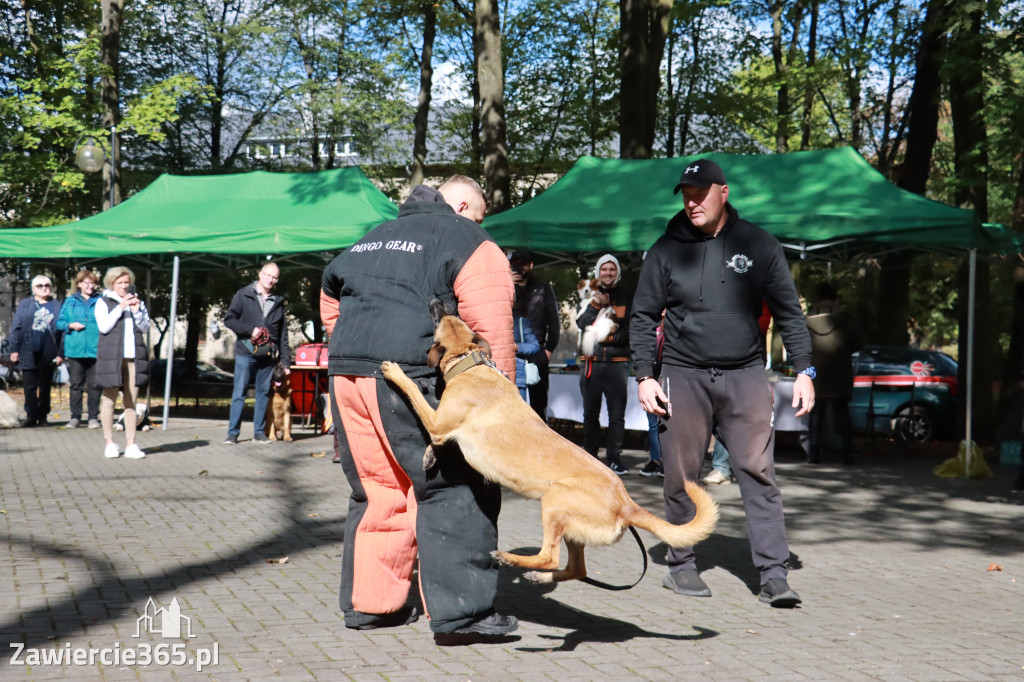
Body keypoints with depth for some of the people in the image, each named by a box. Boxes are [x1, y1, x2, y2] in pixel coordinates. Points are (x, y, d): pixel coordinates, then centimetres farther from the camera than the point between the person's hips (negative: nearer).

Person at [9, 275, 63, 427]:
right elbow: (15, 328, 5)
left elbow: (63, 330, 3)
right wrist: (14, 350, -2)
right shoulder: (24, 305, 7)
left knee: (45, 387, 8)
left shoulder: (57, 306, 6)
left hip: (48, 355, 0)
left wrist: (60, 353, -2)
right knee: (29, 387, 0)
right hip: (28, 355, 0)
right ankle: (31, 416, 5)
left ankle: (43, 416, 16)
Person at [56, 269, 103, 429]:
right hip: (74, 350, 1)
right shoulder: (70, 301, 11)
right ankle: (75, 417, 11)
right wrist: (70, 325, -7)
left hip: (95, 350, -1)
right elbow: (59, 322, 12)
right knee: (76, 385, 5)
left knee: (94, 385, 0)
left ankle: (93, 417, 7)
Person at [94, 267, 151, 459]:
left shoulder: (138, 302, 19)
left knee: (131, 400, 3)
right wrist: (120, 307, -11)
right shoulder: (103, 302, 6)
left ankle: (131, 444, 5)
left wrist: (136, 311, -4)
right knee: (109, 399, -3)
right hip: (111, 355, -3)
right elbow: (104, 326, -7)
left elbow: (145, 328, 11)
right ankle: (109, 443, 4)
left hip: (133, 356, 3)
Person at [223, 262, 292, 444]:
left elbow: (283, 334, 12)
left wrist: (286, 361, 6)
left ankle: (259, 432, 13)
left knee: (264, 393, 6)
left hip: (268, 356, 3)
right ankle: (233, 432, 2)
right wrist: (250, 330, -12)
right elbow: (229, 319, -1)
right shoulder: (243, 295, 4)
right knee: (239, 393, -2)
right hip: (245, 353, -3)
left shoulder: (278, 302, 13)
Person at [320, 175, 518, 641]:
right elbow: (491, 328, -5)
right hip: (409, 376, -7)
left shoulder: (376, 237, 28)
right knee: (453, 489, -2)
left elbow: (330, 295, 33)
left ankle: (368, 602, 21)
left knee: (378, 489, 17)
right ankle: (459, 611, -6)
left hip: (346, 373, 8)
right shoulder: (470, 244, 5)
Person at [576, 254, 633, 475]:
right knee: (590, 413, 7)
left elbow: (632, 328, 1)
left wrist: (612, 337, -11)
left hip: (617, 362, -2)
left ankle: (614, 458, 1)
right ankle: (589, 456, 16)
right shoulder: (590, 295, 12)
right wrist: (595, 304, -14)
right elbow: (581, 323, -1)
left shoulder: (627, 297, 7)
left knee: (617, 414, -5)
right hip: (591, 362, 2)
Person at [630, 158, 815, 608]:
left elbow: (789, 312, 8)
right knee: (681, 478, 4)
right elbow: (643, 317, 8)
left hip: (745, 376, 0)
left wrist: (804, 371, 1)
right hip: (684, 377, 0)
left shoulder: (758, 245, 4)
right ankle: (680, 566, 18)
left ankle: (773, 575, 0)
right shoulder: (666, 250, 4)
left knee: (759, 475, -3)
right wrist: (644, 376, -1)